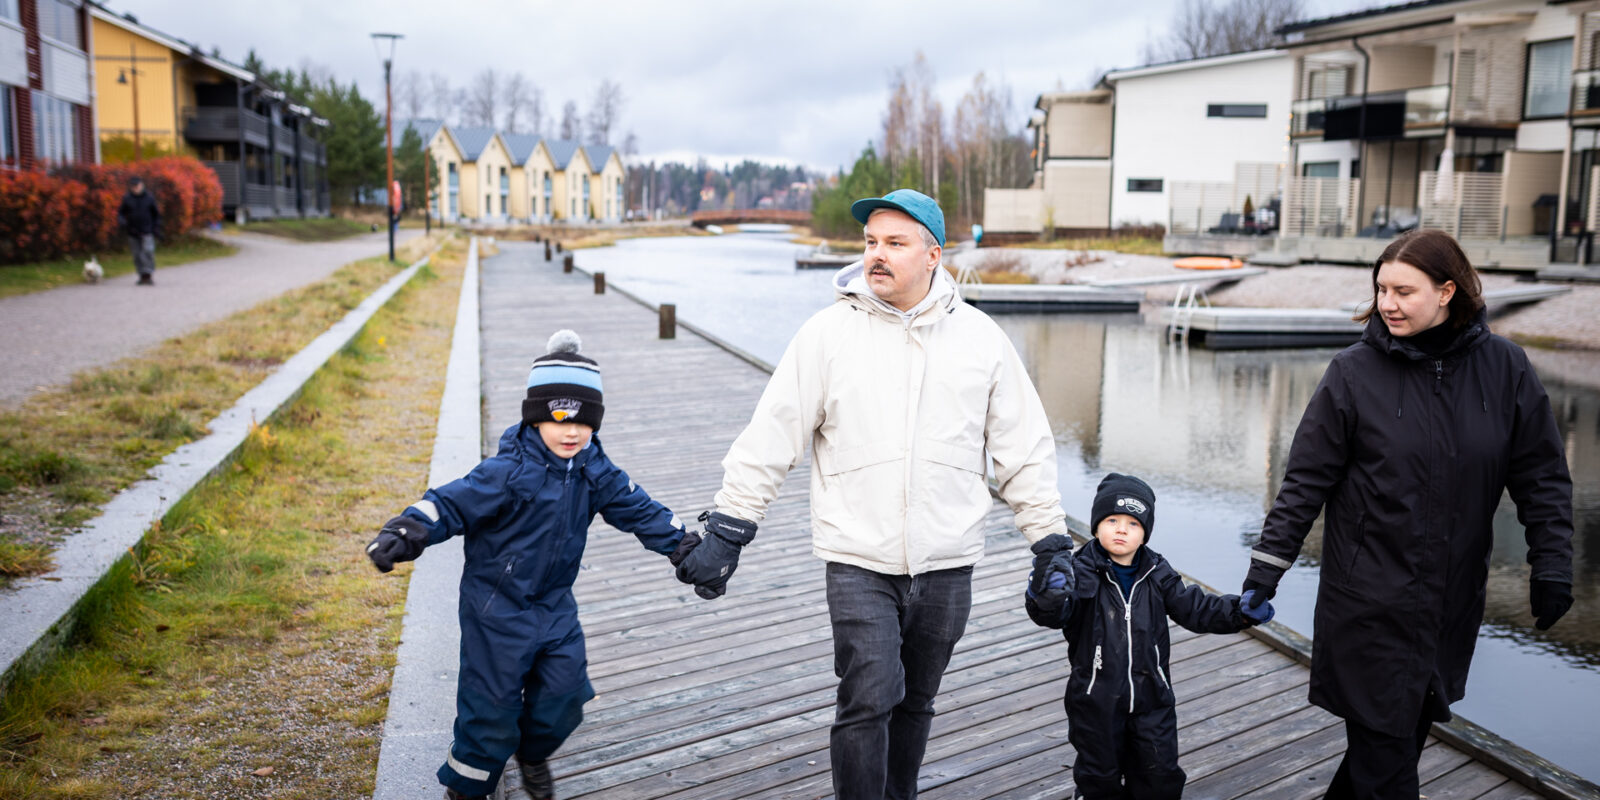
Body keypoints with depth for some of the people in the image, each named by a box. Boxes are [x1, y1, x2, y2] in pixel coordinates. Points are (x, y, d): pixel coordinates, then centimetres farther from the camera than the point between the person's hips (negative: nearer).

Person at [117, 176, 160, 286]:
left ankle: (149, 275, -18)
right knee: (137, 255, 4)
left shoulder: (149, 198, 4)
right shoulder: (126, 199, 5)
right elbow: (120, 213, 9)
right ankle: (142, 276, 11)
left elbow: (157, 214, 10)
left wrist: (157, 228, 3)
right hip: (133, 232, 2)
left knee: (148, 252, -17)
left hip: (147, 232, -2)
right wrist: (122, 222, -13)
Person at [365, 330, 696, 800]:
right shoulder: (509, 473, -22)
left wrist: (684, 546, 2)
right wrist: (404, 534, -39)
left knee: (564, 694, 9)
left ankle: (533, 754, 40)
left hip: (554, 604, 5)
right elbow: (452, 503, -24)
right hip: (497, 607, -5)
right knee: (491, 707, 1)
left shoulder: (594, 473, -4)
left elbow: (638, 510, 4)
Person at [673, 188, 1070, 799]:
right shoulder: (829, 332, -3)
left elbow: (1025, 449, 8)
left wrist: (1051, 542, 7)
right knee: (868, 700, -11)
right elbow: (771, 435, -3)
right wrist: (728, 529, -5)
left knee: (914, 703, 16)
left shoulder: (981, 337, 3)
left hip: (947, 564, 3)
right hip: (858, 563, -2)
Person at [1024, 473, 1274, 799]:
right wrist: (1047, 588, -51)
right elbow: (1051, 613, -28)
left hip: (1151, 697, 3)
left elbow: (1195, 607, 2)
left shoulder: (1157, 574, -1)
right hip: (1097, 699, -3)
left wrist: (1240, 611, -13)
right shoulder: (1082, 572, -15)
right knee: (1100, 774, 14)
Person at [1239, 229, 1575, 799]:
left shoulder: (1504, 367, -1)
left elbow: (1542, 476, 7)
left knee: (1411, 731, 12)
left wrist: (1552, 566, 2)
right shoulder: (1355, 372, -7)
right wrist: (1267, 566, -8)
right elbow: (1306, 480, -5)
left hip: (1454, 602, 3)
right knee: (1384, 743, -1)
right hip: (1370, 600, -3)